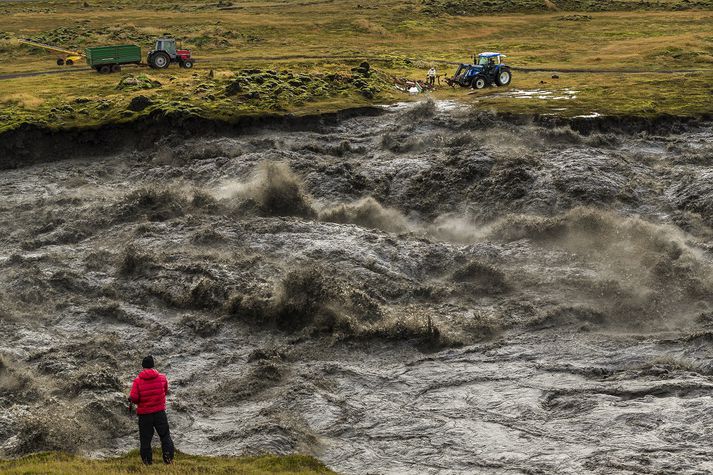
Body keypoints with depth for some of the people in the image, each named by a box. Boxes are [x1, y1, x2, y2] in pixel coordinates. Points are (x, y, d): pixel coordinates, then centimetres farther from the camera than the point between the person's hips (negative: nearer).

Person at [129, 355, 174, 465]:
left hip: (144, 414, -1)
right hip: (159, 412, 1)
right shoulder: (162, 378, -4)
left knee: (145, 439, 8)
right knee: (165, 435, 12)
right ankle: (168, 458, 7)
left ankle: (147, 461, 10)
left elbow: (134, 398, -15)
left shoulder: (138, 380, -11)